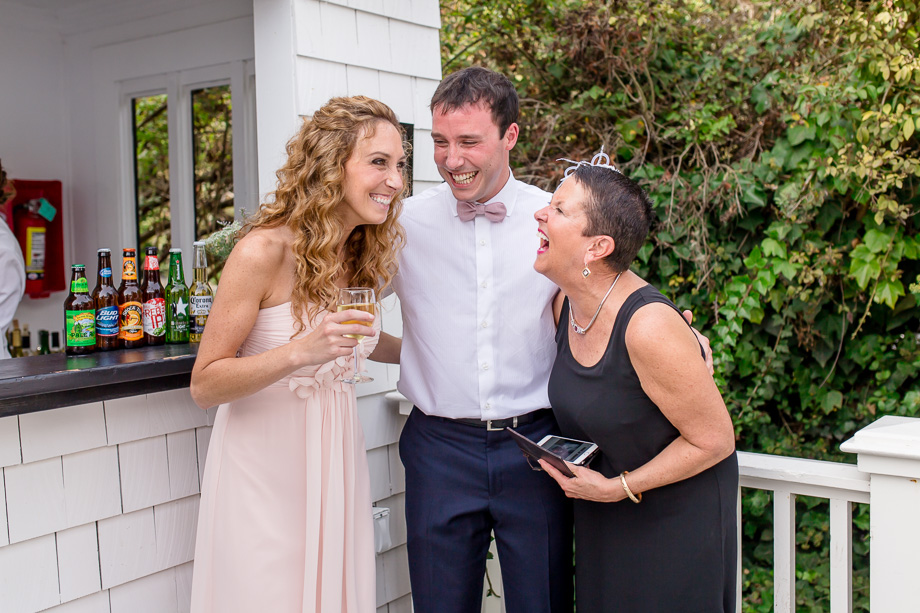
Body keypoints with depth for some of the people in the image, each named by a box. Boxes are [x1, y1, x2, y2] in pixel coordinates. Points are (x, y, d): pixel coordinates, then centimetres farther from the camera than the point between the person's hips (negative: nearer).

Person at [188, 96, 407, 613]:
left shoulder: (361, 253, 3)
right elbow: (204, 384, -15)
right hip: (265, 467, -6)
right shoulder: (263, 251, -17)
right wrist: (300, 352, -28)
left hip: (334, 454, 6)